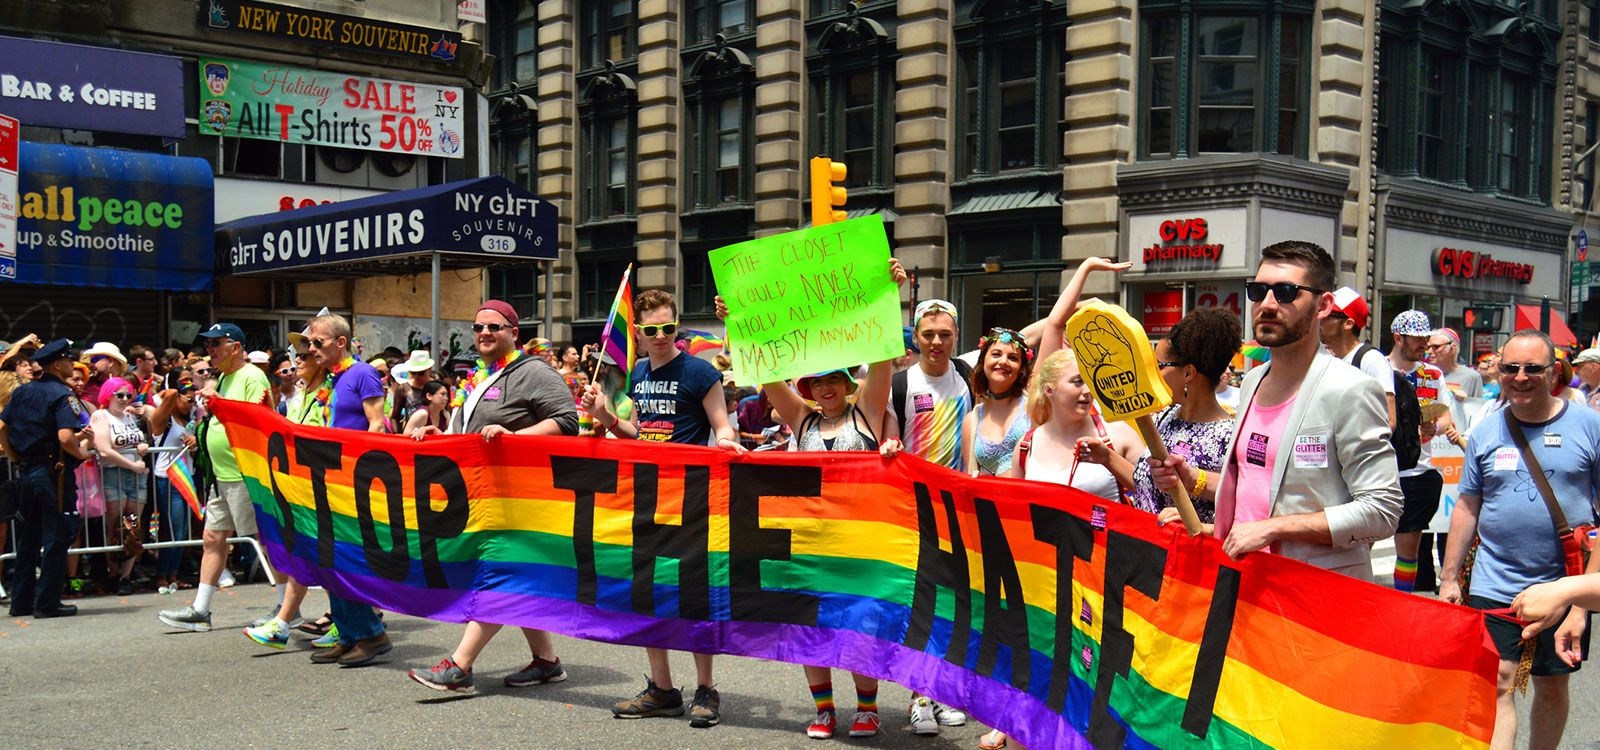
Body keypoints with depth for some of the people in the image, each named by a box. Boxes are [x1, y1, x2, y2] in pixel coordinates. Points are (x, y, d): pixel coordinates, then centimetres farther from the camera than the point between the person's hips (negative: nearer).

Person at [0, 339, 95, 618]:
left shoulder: (22, 392, 10)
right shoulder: (62, 395, -13)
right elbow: (65, 437, -25)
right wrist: (82, 452, -8)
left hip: (25, 471, 8)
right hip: (53, 473, -8)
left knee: (27, 538, 16)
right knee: (56, 538, 0)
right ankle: (47, 602, 2)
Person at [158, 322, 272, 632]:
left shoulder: (252, 377, -11)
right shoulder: (223, 378, 18)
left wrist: (220, 401, -21)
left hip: (247, 475, -10)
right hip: (223, 476, 10)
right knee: (212, 539, 10)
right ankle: (200, 610, 15)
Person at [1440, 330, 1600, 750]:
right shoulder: (1486, 433, 4)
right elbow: (1467, 507, 9)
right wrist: (1450, 578, 7)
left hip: (1564, 585, 0)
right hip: (1494, 586, 1)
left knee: (1552, 685, 13)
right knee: (1498, 684, -7)